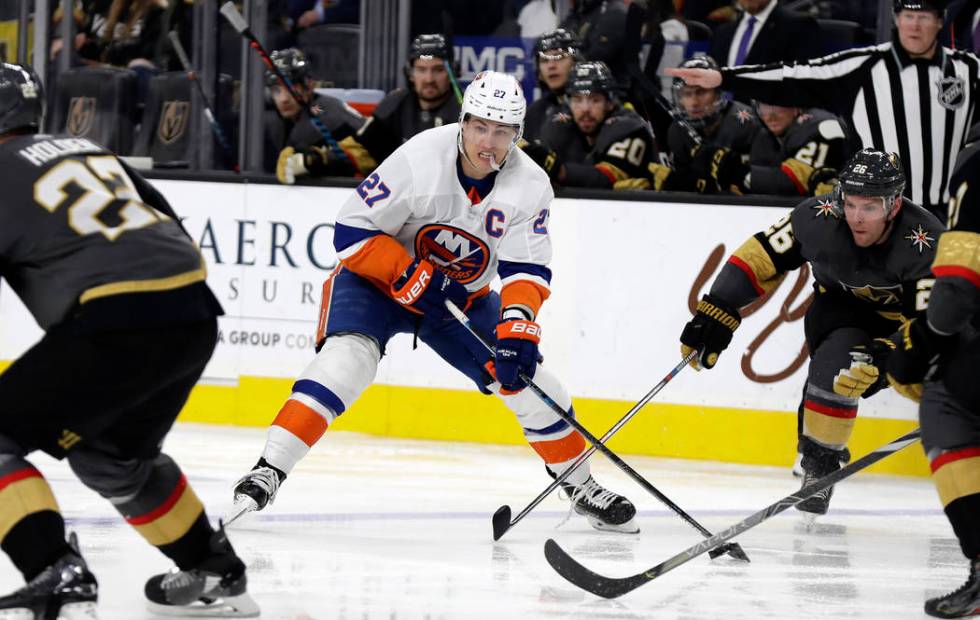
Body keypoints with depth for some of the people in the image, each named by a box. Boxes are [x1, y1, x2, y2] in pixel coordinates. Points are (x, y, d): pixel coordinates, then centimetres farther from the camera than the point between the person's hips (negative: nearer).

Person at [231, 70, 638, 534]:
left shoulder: (530, 186, -15)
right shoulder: (419, 160, -27)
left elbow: (527, 269, -15)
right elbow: (352, 231, -22)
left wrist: (518, 329, -33)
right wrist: (412, 277, -29)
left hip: (464, 298, 4)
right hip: (379, 279, -4)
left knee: (529, 381, -1)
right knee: (346, 358, -30)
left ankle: (581, 487, 21)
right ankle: (268, 472, -31)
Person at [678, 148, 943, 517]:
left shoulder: (926, 244, -33)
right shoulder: (819, 218, -26)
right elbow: (761, 258, -14)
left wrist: (883, 360, -50)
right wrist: (716, 314, -18)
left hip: (910, 310, 0)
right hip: (841, 305, 0)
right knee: (836, 368, -29)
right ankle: (819, 459, -9)